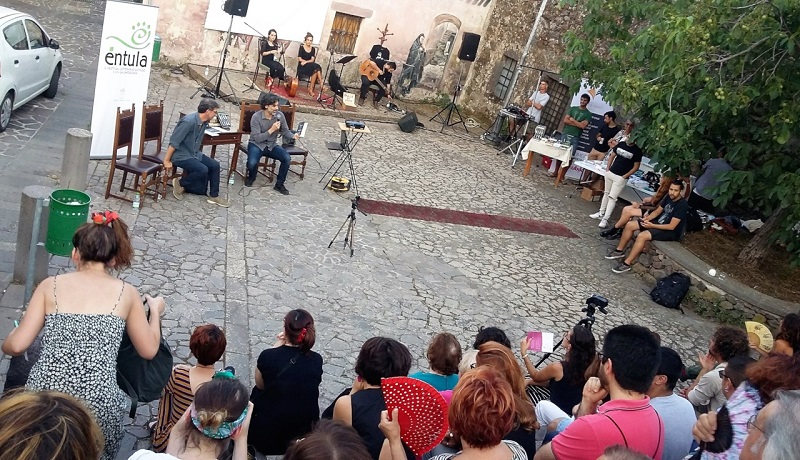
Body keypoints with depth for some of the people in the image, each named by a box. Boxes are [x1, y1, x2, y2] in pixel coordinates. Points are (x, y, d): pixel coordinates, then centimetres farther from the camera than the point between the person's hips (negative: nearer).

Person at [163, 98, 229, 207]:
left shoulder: (204, 122, 1)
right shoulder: (189, 121, -26)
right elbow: (174, 142, -24)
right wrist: (167, 161, -20)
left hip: (194, 153, 9)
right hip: (180, 155, -9)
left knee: (215, 165, -4)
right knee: (202, 169, -25)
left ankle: (214, 196, 5)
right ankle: (180, 183, -1)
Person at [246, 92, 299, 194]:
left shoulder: (280, 115, -7)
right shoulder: (256, 117, -18)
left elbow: (285, 132, -2)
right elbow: (257, 138, -22)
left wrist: (293, 135, -24)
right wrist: (271, 130, -29)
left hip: (272, 145, 4)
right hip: (256, 144, -3)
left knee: (287, 158, -22)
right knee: (252, 163, -31)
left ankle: (279, 184, -2)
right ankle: (251, 177, 8)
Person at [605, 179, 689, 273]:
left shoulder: (682, 205, -24)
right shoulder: (669, 196, 0)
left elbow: (671, 226, -25)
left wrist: (652, 226, -24)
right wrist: (648, 218, -11)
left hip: (671, 232, -9)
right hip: (659, 222, 9)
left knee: (642, 236, -32)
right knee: (629, 225, -1)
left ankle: (627, 264, -24)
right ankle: (619, 250, 13)